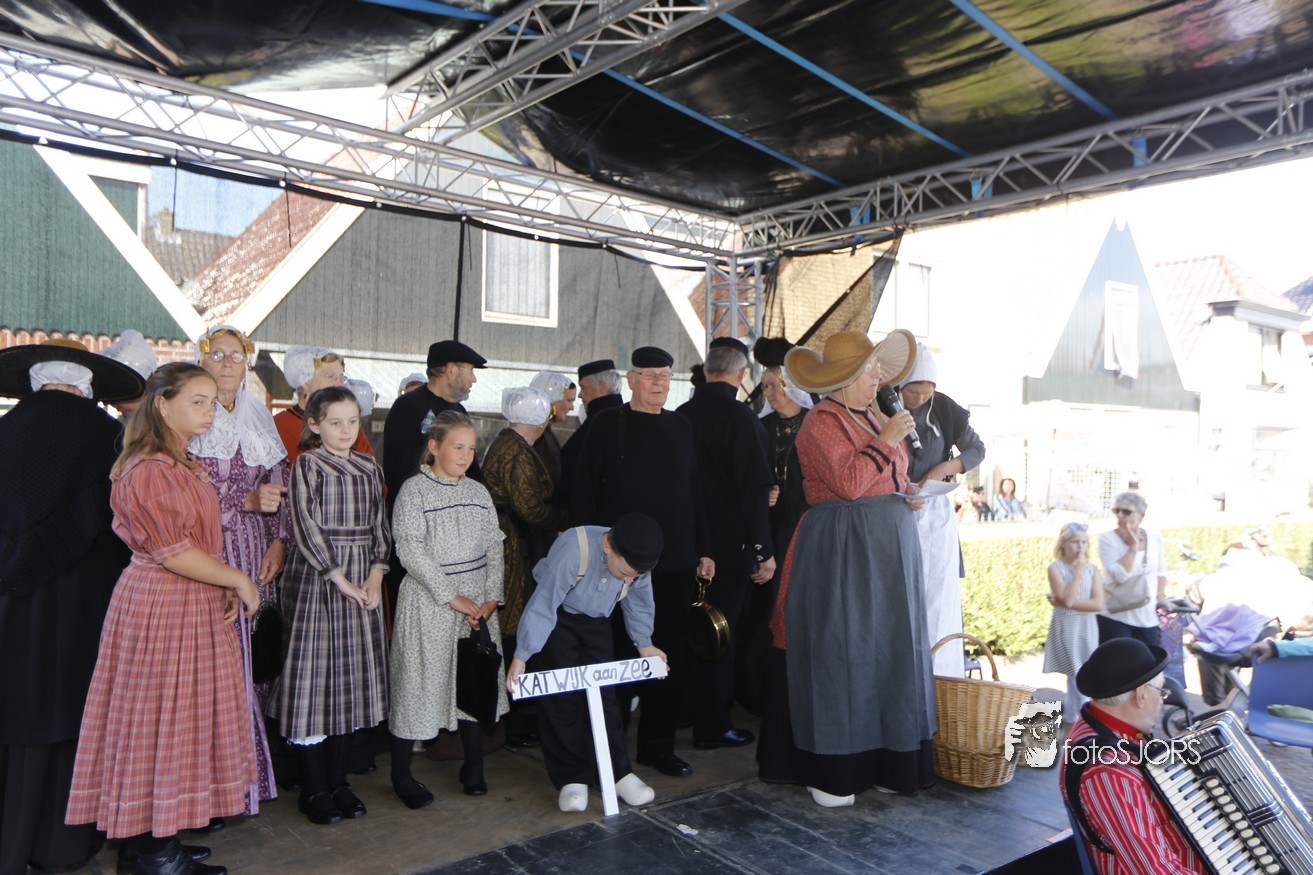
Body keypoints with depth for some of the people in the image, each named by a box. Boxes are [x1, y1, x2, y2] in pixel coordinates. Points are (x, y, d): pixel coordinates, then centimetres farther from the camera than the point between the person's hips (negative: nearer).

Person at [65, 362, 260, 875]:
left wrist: (224, 588, 4)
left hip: (195, 602, 9)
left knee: (181, 720, 14)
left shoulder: (183, 467, 14)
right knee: (162, 718, 1)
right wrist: (237, 580, -11)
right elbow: (173, 552, -21)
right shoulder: (149, 470, -17)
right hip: (161, 603, -9)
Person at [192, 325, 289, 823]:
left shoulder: (259, 418, 14)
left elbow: (280, 483, 11)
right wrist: (246, 501, -18)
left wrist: (279, 540, -1)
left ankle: (252, 770, 17)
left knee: (253, 656, 6)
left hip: (258, 553, 4)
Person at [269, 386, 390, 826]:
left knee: (352, 674, 9)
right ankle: (315, 789, 11)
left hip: (363, 579, 5)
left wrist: (376, 573, -5)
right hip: (315, 576, -5)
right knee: (315, 673, -2)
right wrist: (339, 578, -15)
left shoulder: (369, 467, 11)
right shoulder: (307, 464, -4)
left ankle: (338, 780, 21)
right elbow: (304, 525, -12)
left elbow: (379, 523, 9)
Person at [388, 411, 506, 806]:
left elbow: (494, 547, 9)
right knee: (420, 680, 1)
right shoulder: (414, 490, -7)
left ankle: (473, 766, 25)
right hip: (428, 605, -5)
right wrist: (452, 597, -15)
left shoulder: (478, 492, 9)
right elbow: (411, 551, -14)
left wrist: (491, 598, -3)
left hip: (477, 604, 5)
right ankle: (401, 774, 18)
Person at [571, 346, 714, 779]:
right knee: (619, 654, 5)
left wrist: (704, 549, 9)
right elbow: (584, 491, -3)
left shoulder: (681, 427, 11)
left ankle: (658, 745, 24)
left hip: (675, 562, 4)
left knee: (670, 655, 9)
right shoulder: (608, 423, -2)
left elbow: (695, 493, 14)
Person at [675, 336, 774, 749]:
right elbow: (756, 489, -18)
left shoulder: (681, 415, 3)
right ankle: (714, 725, 12)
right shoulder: (742, 417, -15)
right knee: (721, 631, 3)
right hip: (729, 540, -6)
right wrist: (764, 549, -14)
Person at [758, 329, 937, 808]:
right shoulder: (822, 421, -10)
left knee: (888, 649, 11)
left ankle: (882, 758, 23)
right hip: (841, 550, -9)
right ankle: (830, 770, 8)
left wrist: (910, 494, 7)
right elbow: (848, 482, -23)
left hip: (887, 548, 9)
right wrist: (887, 440, -15)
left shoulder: (873, 417, 17)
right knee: (837, 655, -2)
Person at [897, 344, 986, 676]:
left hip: (934, 512, 2)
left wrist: (943, 469, -9)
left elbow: (977, 449, 10)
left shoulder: (943, 408, 0)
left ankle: (939, 681, 10)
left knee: (937, 596, 1)